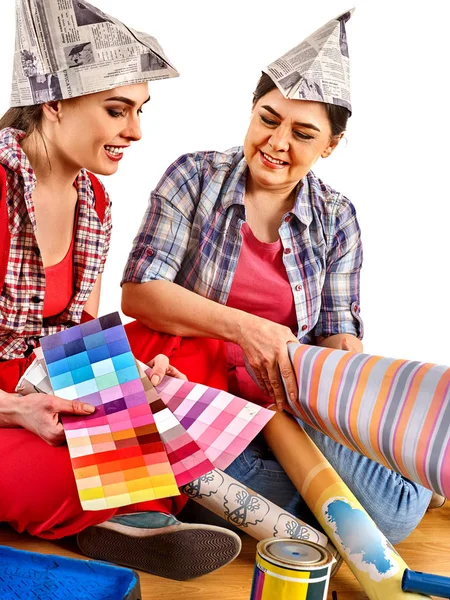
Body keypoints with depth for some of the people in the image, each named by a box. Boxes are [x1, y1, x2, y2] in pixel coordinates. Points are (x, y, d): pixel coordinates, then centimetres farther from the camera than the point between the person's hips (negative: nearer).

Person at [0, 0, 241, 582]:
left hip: (49, 384, 8)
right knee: (60, 476, -37)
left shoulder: (94, 200, 5)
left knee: (197, 347, -2)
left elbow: (85, 327, 9)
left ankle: (128, 513, -18)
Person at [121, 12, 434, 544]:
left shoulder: (337, 219, 6)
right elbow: (137, 293, -11)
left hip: (289, 401, 3)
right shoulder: (194, 177, -2)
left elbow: (337, 330, 7)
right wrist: (244, 328, -23)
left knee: (396, 511, -21)